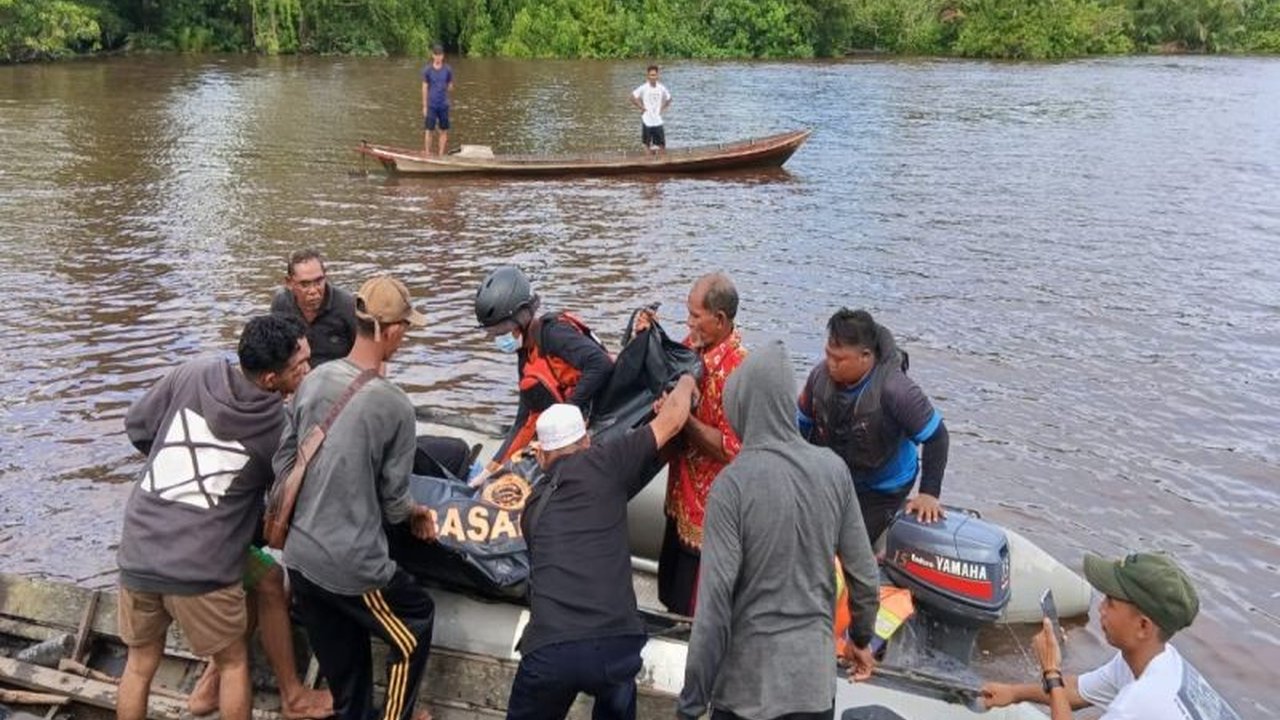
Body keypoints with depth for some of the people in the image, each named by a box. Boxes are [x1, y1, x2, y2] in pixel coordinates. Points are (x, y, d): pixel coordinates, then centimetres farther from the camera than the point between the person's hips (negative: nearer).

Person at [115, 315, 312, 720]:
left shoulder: (193, 374, -1)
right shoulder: (279, 424, -10)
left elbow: (136, 427, 11)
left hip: (138, 554, 4)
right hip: (199, 567, -4)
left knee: (140, 663, 23)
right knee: (234, 662, 19)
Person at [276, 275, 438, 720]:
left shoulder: (313, 380, -3)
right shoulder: (393, 405, -19)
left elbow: (283, 462, 6)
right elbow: (392, 499, -9)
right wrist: (413, 513, 13)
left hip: (298, 556, 6)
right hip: (352, 566, -6)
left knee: (344, 675, 22)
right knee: (415, 626, 21)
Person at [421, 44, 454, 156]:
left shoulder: (448, 70, 0)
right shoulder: (427, 70, -3)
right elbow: (425, 88, 0)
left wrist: (449, 88, -9)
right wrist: (424, 106, -1)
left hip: (444, 105, 2)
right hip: (431, 105, -2)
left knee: (444, 131, 5)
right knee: (429, 130, -1)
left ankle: (441, 155, 15)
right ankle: (427, 154, 7)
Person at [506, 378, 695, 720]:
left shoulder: (534, 504, 19)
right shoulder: (600, 464, 5)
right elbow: (670, 421, 10)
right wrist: (686, 381, 32)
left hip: (549, 650, 2)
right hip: (617, 644, -1)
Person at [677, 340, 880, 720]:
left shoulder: (734, 483, -17)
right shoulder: (833, 469, -5)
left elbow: (715, 599, -18)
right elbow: (864, 574, 2)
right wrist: (862, 638, 20)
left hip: (748, 681, -3)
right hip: (815, 675, 4)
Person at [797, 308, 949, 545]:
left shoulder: (895, 390, -33)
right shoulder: (821, 374, -18)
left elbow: (936, 436, -24)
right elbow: (802, 422, -1)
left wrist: (928, 494, -23)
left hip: (881, 490, -5)